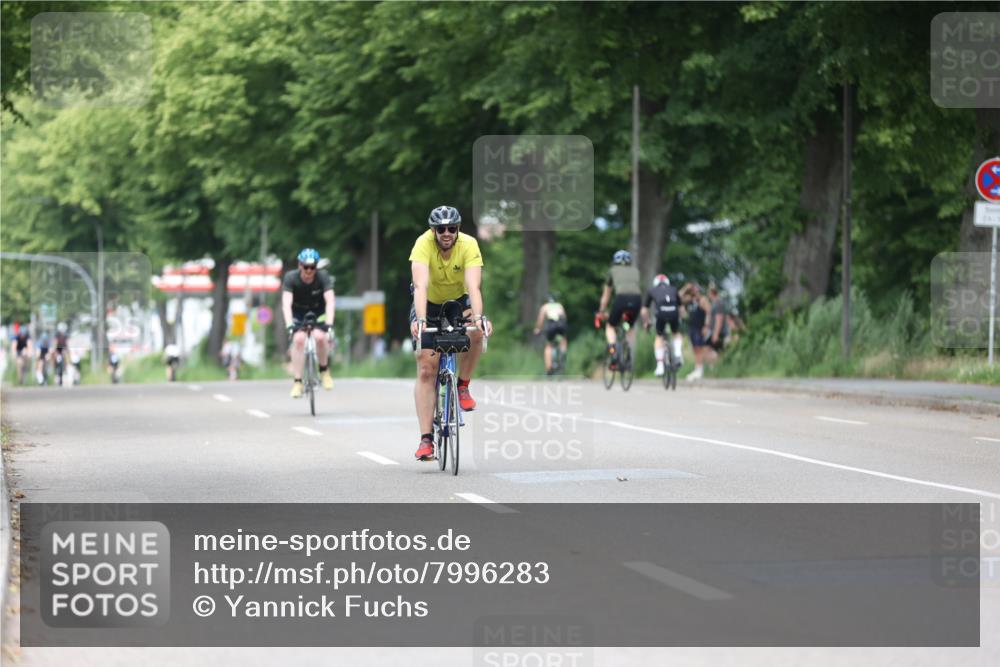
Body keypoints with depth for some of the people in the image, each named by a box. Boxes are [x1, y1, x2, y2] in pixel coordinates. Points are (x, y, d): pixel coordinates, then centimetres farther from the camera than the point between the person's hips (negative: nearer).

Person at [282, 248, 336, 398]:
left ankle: (324, 370, -4)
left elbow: (330, 301, -30)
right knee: (299, 339, -26)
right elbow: (286, 303, -31)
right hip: (298, 314, 0)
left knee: (319, 336, -29)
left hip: (318, 313, 0)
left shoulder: (323, 277, -22)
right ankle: (297, 382, -21)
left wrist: (329, 324, -44)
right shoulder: (291, 278, -23)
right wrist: (289, 325, -45)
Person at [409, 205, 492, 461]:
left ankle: (463, 386, -10)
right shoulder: (423, 244, -28)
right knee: (425, 370, -10)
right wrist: (420, 319, -55)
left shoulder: (469, 245, -26)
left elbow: (473, 286, -37)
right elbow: (421, 285, -40)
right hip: (430, 304, -1)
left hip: (459, 301, 1)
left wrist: (478, 317, -54)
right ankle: (426, 439, -8)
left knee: (476, 332, -33)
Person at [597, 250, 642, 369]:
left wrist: (601, 312, 43)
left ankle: (613, 349, -7)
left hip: (621, 298, -2)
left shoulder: (613, 271, 26)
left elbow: (606, 295, 32)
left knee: (610, 326, 20)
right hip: (637, 299, 2)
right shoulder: (635, 271, 31)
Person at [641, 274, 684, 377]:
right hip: (673, 312, 1)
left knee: (659, 337, 19)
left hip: (661, 313, -1)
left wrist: (646, 323, 40)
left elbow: (644, 311, 27)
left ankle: (660, 366, 11)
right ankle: (678, 355, 5)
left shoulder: (651, 290, 28)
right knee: (676, 334, 29)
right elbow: (681, 308, 35)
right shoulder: (673, 290, 31)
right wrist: (679, 320, 50)